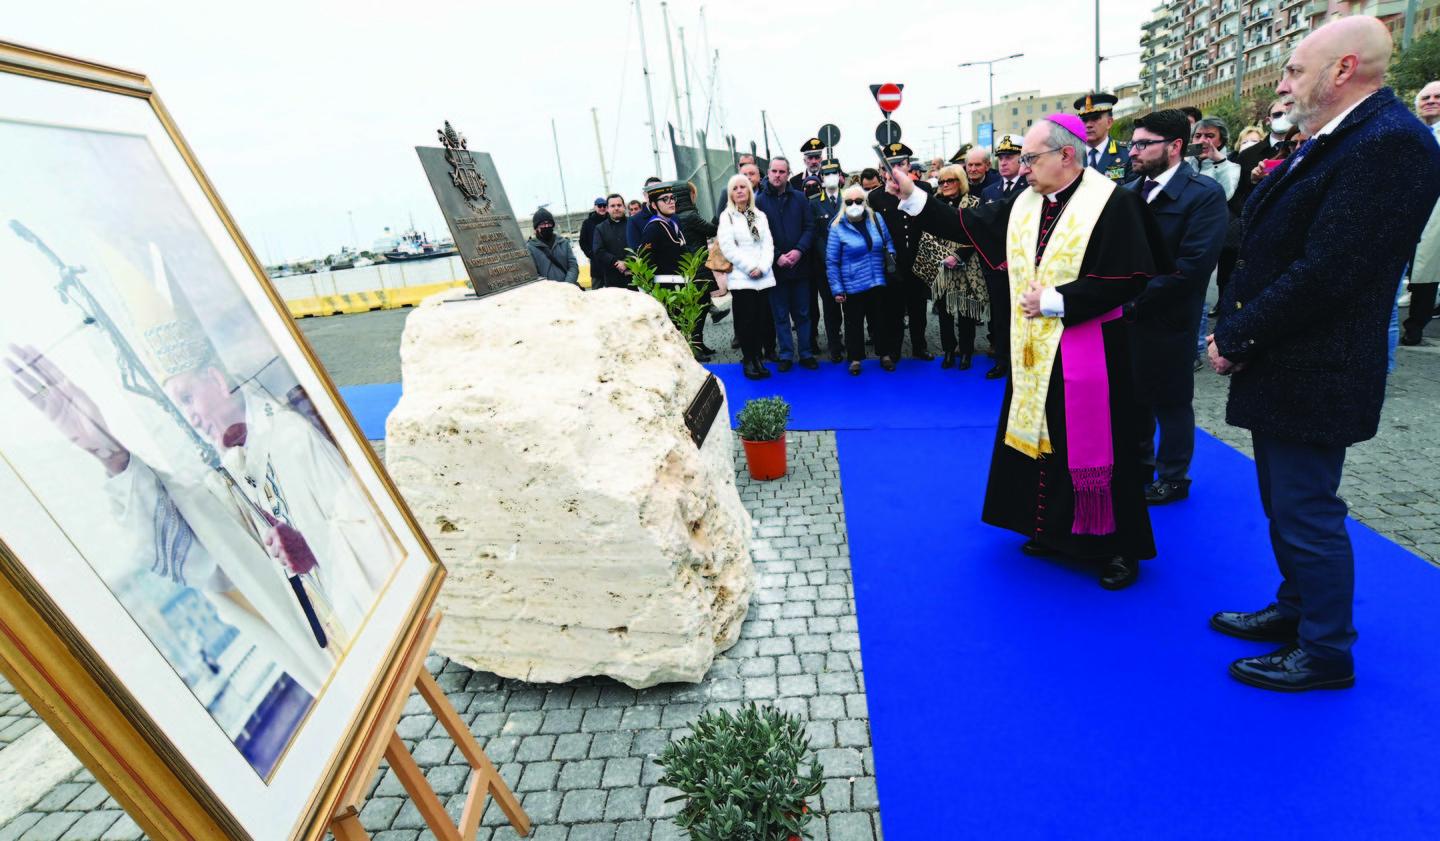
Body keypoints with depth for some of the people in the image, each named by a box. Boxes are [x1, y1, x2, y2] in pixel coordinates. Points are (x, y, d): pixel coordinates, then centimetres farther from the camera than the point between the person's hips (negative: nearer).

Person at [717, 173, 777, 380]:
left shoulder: (760, 215, 14)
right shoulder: (727, 217, 3)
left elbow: (768, 244, 7)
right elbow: (728, 248, -6)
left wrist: (762, 267, -9)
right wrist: (750, 267, -11)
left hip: (764, 276, 3)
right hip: (741, 278, -3)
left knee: (762, 318, 3)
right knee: (746, 320, -2)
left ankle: (759, 358, 13)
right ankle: (748, 360, 8)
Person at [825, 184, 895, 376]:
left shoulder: (876, 219, 2)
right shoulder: (838, 226, -8)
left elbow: (888, 241, 18)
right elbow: (831, 262, -7)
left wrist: (891, 254, -3)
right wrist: (837, 289, -9)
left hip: (877, 283, 3)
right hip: (852, 286, -3)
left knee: (880, 319, 13)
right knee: (854, 323, 9)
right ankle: (855, 358, 23)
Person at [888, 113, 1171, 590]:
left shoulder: (1112, 203, -12)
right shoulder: (1024, 204, 6)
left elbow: (1128, 278, -17)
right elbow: (968, 227, 5)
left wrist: (1054, 300, -21)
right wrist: (912, 197, -2)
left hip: (1087, 351, -6)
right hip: (1035, 350, 6)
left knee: (1092, 447, 2)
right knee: (1040, 441, 14)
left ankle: (1121, 547, 20)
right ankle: (1053, 530, 32)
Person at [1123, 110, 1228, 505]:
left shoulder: (1205, 193, -11)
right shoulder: (1128, 191, 8)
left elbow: (1193, 264, -19)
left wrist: (1137, 300, -19)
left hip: (1167, 320, -6)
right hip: (1126, 315, 6)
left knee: (1171, 402, 8)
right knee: (1133, 397, 16)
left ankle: (1173, 479, 24)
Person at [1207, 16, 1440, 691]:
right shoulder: (1324, 144, 12)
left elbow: (1327, 271, -24)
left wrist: (1237, 340, -16)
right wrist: (1234, 331, 1)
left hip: (1313, 374, -9)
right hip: (1280, 365, 9)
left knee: (1307, 513, 4)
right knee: (1286, 505, 21)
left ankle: (1326, 653, 23)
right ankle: (1296, 610, 40)